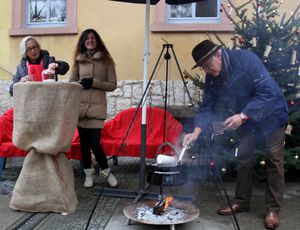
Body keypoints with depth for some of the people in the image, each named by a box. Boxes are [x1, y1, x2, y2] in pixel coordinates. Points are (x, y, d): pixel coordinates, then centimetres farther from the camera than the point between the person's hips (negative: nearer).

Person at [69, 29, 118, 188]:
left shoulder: (106, 60, 4)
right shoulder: (78, 60, 11)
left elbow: (112, 85, 0)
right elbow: (71, 83, 12)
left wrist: (94, 82, -11)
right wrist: (81, 83, -9)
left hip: (97, 106, -3)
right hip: (80, 105, 3)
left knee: (94, 142, -8)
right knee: (84, 141, 8)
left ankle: (105, 170, 17)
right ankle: (88, 173, 24)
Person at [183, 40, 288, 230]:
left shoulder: (246, 59, -27)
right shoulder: (212, 79, -9)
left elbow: (269, 91, -30)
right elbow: (208, 107, -9)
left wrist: (242, 115, -35)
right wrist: (197, 131, -25)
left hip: (272, 114, -5)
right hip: (248, 120, 6)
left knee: (274, 160, -3)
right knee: (244, 158, 6)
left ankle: (273, 209, 8)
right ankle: (241, 202, 20)